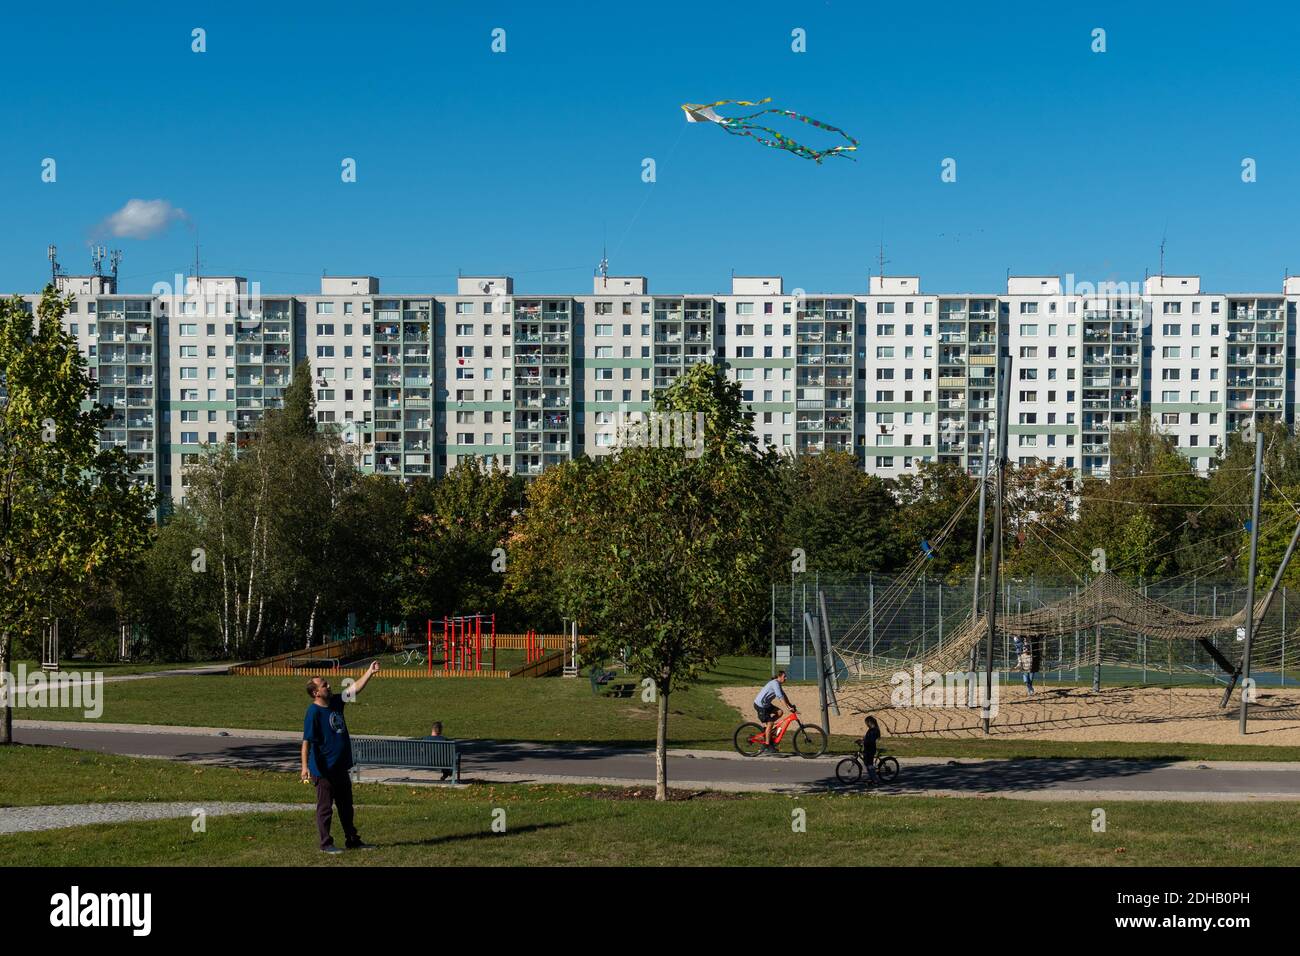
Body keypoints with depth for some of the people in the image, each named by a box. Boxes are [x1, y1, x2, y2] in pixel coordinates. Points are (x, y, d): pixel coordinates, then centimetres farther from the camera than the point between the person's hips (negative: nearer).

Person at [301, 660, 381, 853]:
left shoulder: (335, 702, 5)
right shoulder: (313, 712, -18)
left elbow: (355, 689, 14)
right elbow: (306, 741, -21)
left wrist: (370, 672, 7)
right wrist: (305, 767, -27)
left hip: (341, 768, 8)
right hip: (324, 770, -8)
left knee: (346, 806, 16)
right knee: (325, 808, 3)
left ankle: (353, 840, 26)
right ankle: (325, 843, 13)